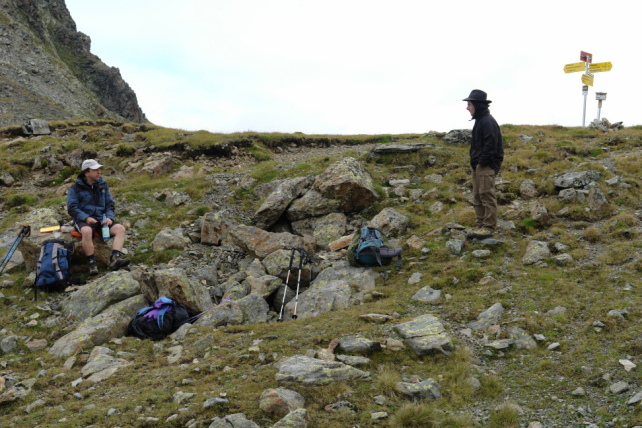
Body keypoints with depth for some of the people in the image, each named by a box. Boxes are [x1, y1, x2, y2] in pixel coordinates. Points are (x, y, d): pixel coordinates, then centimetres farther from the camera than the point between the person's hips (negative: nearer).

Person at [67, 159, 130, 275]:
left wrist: (109, 217, -6)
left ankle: (115, 258, -39)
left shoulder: (103, 185, 13)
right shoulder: (75, 188, 0)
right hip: (83, 220, -4)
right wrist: (86, 218, -21)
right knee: (87, 231, -39)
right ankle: (92, 263, -34)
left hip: (101, 219, 4)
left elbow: (109, 204, 14)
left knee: (120, 228, -22)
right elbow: (72, 208, -6)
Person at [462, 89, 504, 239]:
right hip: (478, 166, 11)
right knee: (477, 197, 12)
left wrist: (482, 162, -19)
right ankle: (481, 225, 17)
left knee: (487, 196, -8)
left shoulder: (488, 121, -14)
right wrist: (474, 162, 14)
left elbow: (491, 144, -21)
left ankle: (489, 227, -4)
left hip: (486, 166, -11)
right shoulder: (479, 120, 18)